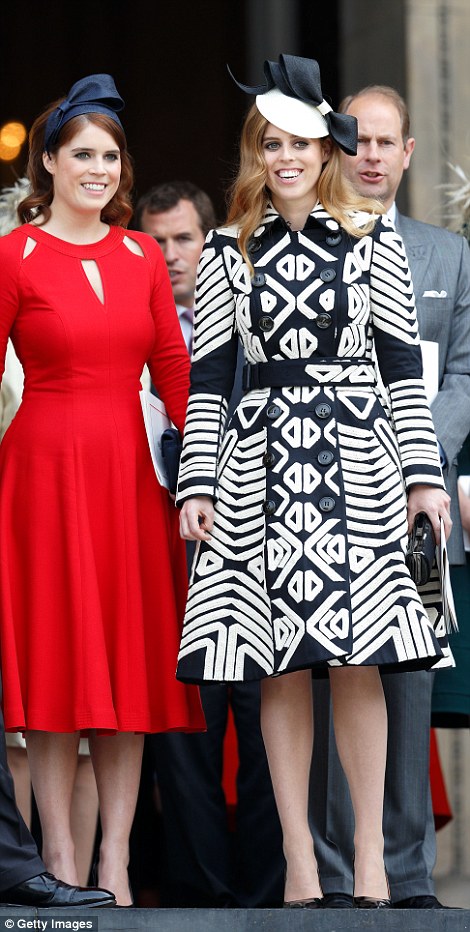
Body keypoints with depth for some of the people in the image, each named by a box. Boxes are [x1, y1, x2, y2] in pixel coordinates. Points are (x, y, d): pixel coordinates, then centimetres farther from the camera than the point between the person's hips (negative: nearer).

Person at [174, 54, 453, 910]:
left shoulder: (371, 241, 6)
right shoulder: (229, 251, 8)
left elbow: (402, 363, 5)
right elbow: (206, 374, 7)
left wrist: (424, 475, 1)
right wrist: (197, 484, 1)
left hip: (356, 456, -1)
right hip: (262, 457, 1)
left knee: (359, 665, -4)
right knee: (281, 668, 0)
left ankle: (370, 856, 3)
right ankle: (300, 862, 4)